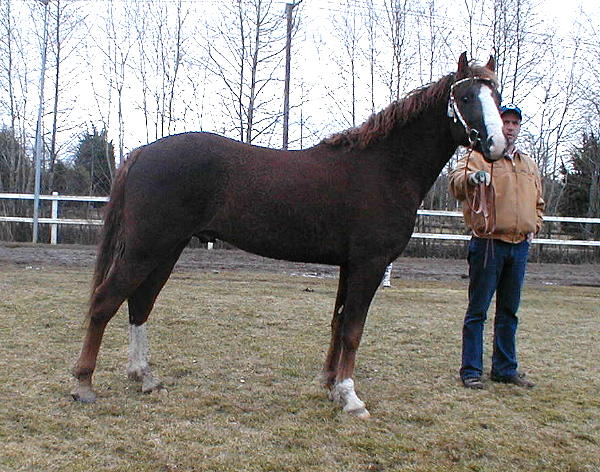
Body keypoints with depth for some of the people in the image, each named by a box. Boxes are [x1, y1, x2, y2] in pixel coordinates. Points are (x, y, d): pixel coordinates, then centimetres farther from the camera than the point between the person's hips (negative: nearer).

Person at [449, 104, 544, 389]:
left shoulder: (529, 165, 18)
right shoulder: (479, 156, -1)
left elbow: (538, 203, 29)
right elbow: (456, 184, -20)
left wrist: (533, 227, 12)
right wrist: (470, 178, -42)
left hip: (519, 246, 6)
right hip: (488, 243, -6)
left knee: (509, 312, 13)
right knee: (477, 310, -1)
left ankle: (505, 368, 23)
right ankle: (471, 371, 5)